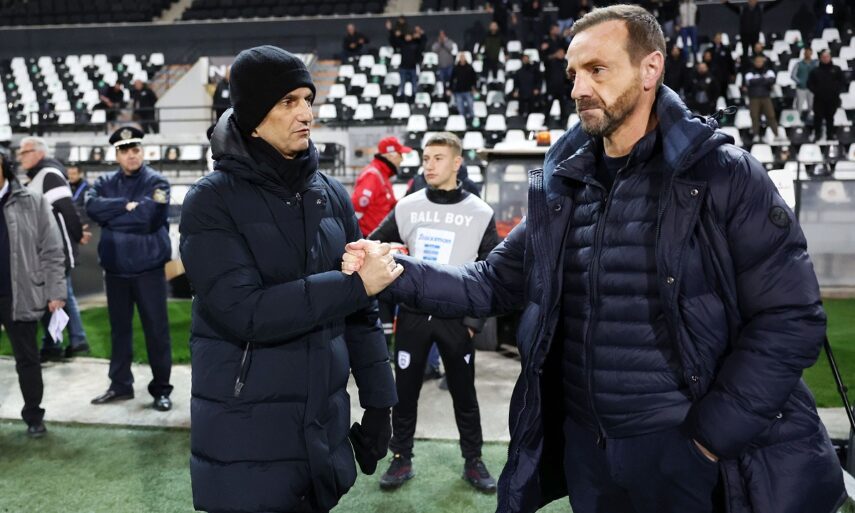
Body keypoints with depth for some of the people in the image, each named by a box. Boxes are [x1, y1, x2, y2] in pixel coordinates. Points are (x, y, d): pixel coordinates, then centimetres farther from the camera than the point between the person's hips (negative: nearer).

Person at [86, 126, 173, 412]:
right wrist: (126, 205, -18)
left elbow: (149, 218, -19)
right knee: (119, 328, 14)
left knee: (156, 329, 2)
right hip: (115, 268, 4)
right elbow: (92, 206, -10)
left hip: (149, 267, -4)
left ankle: (161, 389, 12)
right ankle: (120, 385, 27)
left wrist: (111, 214, -10)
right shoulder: (105, 182, 9)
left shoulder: (156, 182, -5)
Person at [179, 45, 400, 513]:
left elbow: (360, 314, 7)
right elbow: (244, 311, -21)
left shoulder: (331, 195, 4)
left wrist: (378, 403, 5)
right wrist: (354, 285, -21)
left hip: (324, 427, 4)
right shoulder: (213, 201, -9)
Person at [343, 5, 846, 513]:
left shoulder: (725, 175, -9)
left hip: (685, 451, -4)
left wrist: (713, 433, -13)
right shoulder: (560, 186, 5)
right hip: (584, 445, 5)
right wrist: (395, 273, -6)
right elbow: (492, 283, 7)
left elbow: (791, 317, -11)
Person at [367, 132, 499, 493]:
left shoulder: (480, 213, -4)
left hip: (456, 317, -1)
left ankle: (473, 462, 24)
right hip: (412, 313, 2)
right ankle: (402, 460, 23)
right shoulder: (407, 207, 1)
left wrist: (474, 320, -6)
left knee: (464, 394, 9)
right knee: (405, 392, 8)